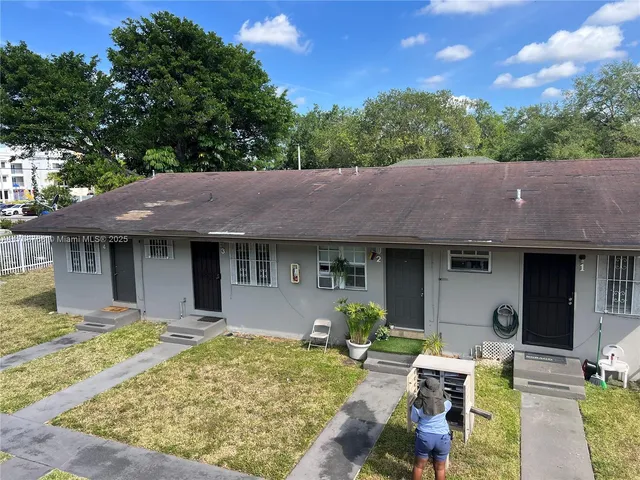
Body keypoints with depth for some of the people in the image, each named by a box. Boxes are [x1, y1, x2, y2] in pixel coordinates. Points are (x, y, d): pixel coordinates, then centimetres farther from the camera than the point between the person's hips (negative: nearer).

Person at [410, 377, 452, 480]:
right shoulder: (445, 403, -18)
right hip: (442, 438, 1)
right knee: (439, 468, 21)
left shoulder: (417, 405, -19)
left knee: (419, 465, 21)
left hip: (424, 437, -1)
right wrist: (440, 392, 23)